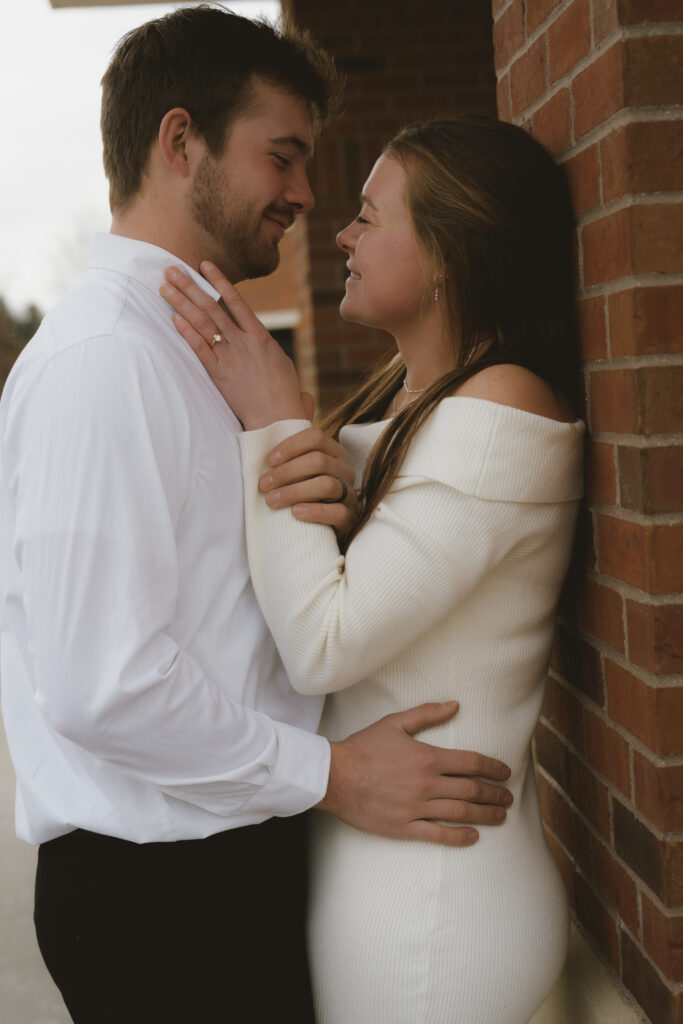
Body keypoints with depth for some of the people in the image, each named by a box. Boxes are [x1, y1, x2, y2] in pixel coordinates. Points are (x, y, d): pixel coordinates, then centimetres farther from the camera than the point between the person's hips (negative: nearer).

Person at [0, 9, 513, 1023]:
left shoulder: (196, 344, 12)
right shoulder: (101, 358, -20)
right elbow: (100, 685, -26)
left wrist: (312, 494, -6)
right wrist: (329, 774, -16)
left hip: (231, 859, 9)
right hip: (157, 897, -9)